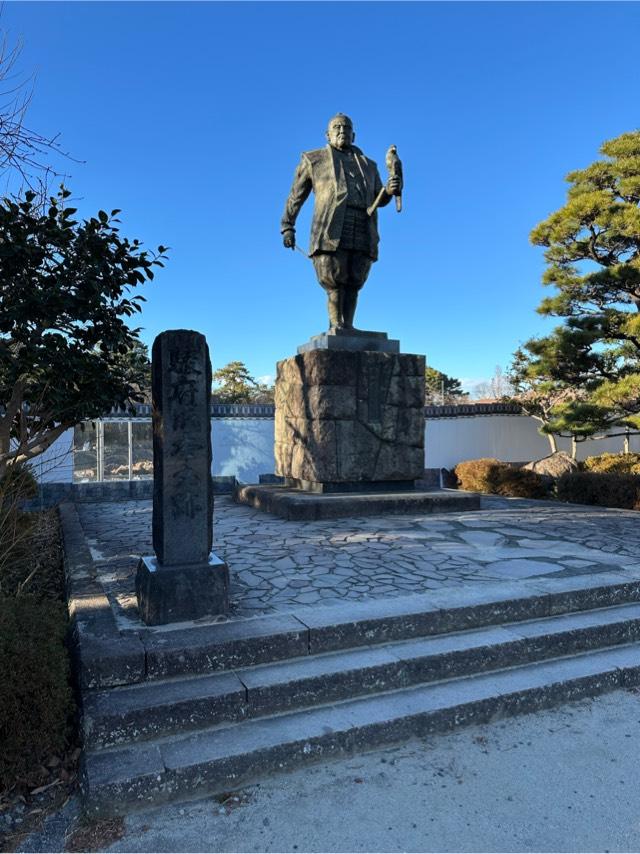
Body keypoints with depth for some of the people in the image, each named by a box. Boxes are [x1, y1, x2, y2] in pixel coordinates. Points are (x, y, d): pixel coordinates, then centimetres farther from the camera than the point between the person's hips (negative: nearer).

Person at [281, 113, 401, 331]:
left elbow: (379, 200, 23)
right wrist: (287, 227, 11)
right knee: (335, 283, -14)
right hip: (331, 230, -3)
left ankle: (348, 330, -6)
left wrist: (390, 191, 0)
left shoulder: (368, 165, 31)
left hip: (363, 233, 3)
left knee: (352, 284, -5)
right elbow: (296, 196, 20)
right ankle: (336, 327, -13)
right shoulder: (313, 159, 23)